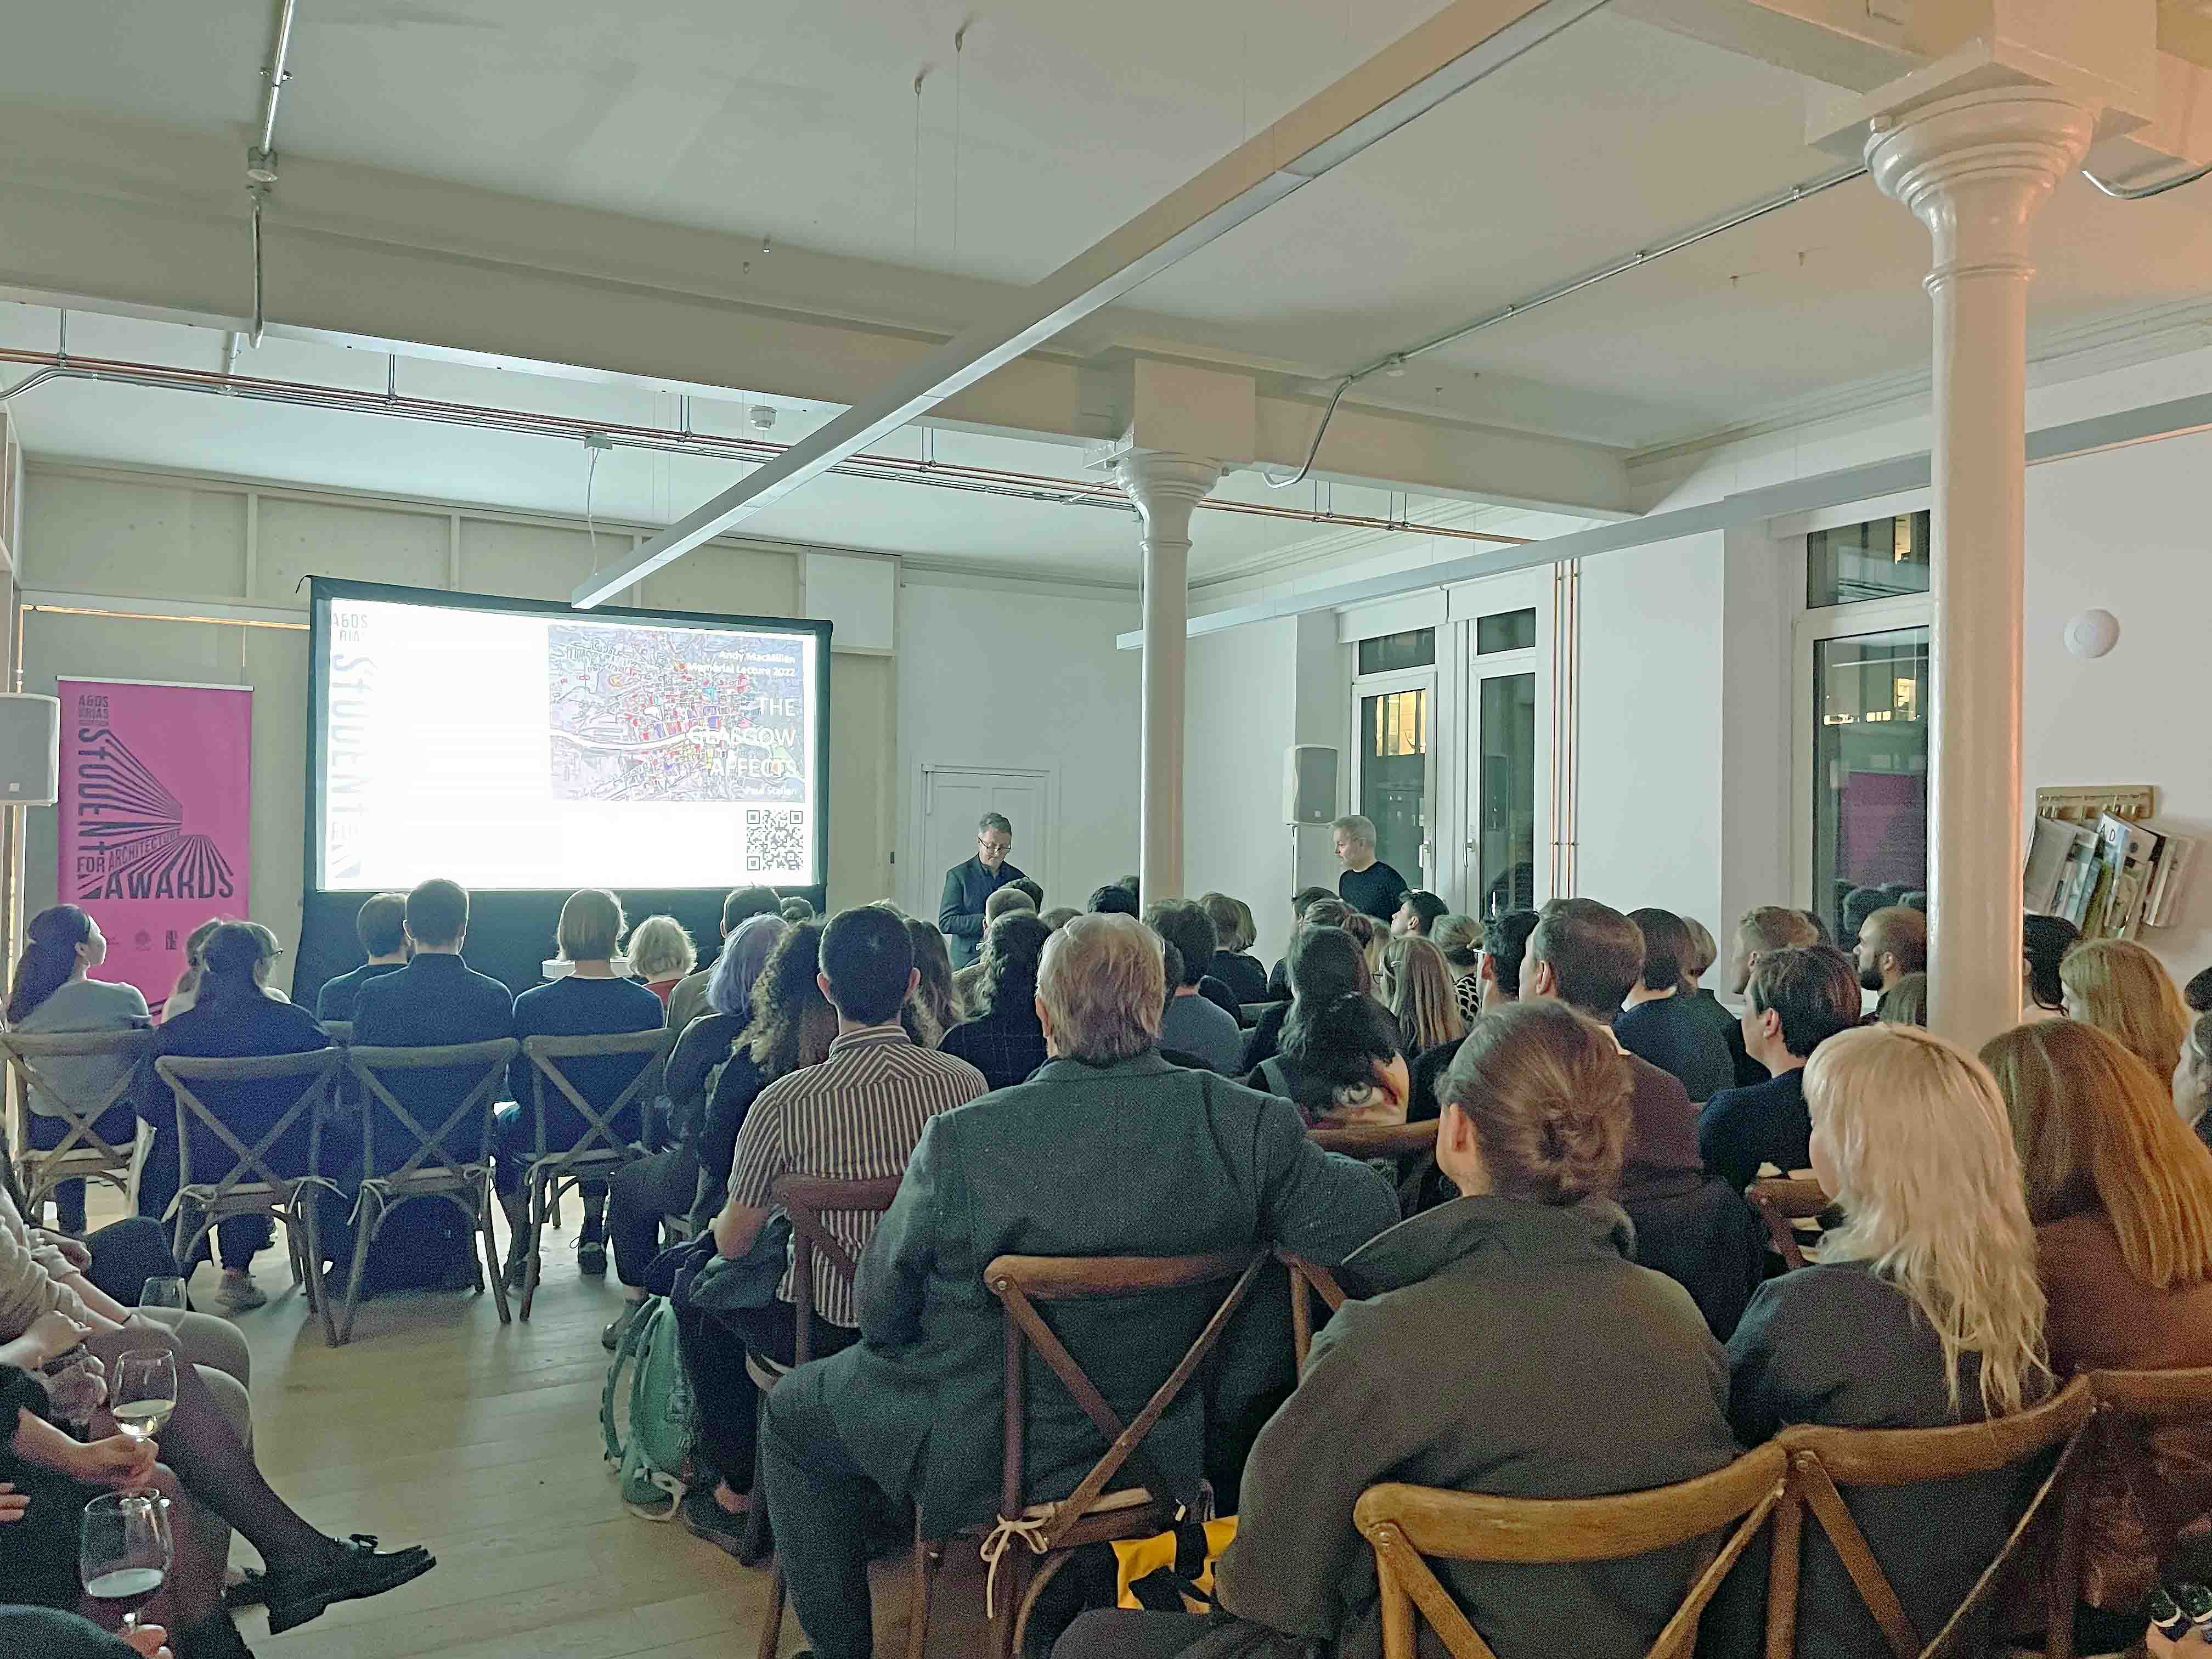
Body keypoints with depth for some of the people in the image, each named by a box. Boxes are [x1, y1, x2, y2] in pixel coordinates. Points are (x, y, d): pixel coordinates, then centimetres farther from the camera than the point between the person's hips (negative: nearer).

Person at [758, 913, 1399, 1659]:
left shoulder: (961, 1139, -26)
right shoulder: (1249, 1126, -21)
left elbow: (881, 1311, -14)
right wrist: (1307, 1159, 2)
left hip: (978, 1455, -3)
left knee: (790, 1414, 23)